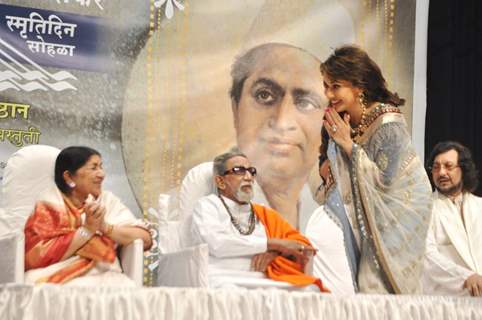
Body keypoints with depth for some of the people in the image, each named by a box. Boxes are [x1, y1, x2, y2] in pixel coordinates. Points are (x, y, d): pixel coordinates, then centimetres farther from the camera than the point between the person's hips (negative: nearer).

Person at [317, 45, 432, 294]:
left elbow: (384, 180, -25)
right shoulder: (340, 118, -6)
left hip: (401, 204, -6)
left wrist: (349, 145, -26)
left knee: (381, 284, -6)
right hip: (369, 206, 6)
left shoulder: (389, 123, -27)